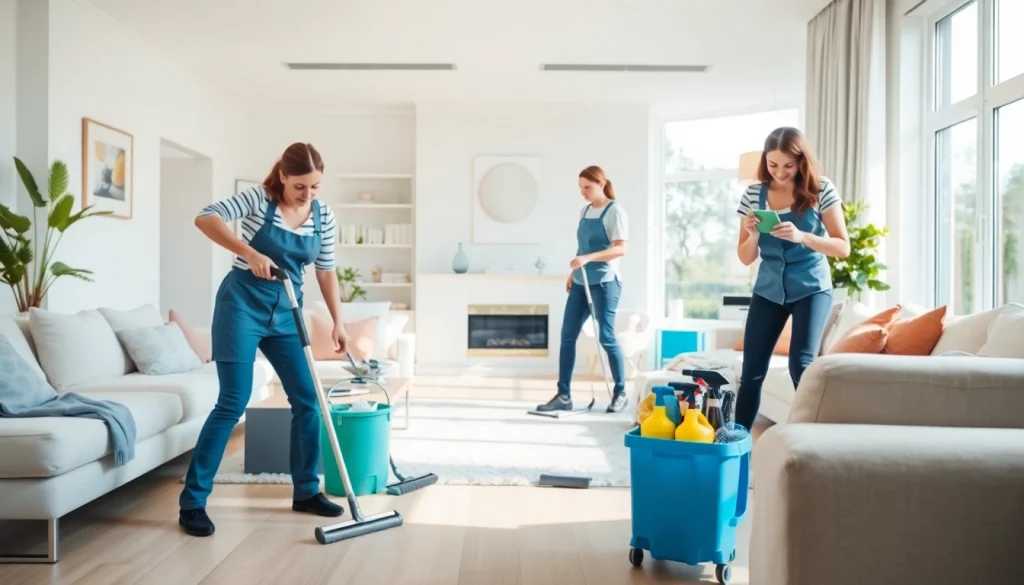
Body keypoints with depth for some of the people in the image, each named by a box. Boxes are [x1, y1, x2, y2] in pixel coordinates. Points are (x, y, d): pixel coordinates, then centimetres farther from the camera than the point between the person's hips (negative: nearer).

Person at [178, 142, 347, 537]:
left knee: (307, 399, 3)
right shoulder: (258, 198, -10)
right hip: (242, 304, -5)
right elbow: (205, 218, -22)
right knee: (233, 403, -10)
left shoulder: (324, 216, 2)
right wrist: (249, 252, -33)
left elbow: (325, 271, 8)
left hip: (285, 312, 5)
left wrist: (338, 322, 5)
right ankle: (192, 502, 1)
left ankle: (306, 491, 18)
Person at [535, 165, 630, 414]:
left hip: (605, 282, -7)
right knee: (567, 335, 2)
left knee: (606, 337, -3)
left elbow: (620, 249, -19)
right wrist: (573, 272, 16)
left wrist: (588, 259, -28)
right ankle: (564, 395, 6)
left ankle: (620, 393, 14)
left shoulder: (615, 211, -9)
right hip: (581, 282, 8)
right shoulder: (584, 211, 14)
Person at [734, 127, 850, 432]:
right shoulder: (754, 194, -2)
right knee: (751, 371, 2)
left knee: (801, 365, -16)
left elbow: (843, 247, -10)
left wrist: (801, 236, -26)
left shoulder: (821, 190, -8)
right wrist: (752, 235, -20)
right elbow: (746, 258, 2)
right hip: (768, 290, 3)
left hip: (811, 289, -2)